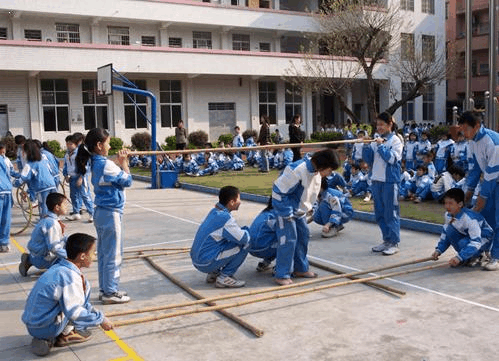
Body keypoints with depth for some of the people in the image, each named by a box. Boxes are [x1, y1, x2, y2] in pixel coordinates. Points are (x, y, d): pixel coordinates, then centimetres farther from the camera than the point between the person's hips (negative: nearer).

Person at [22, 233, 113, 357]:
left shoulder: (60, 268, 6)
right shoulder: (69, 277, -23)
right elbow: (74, 312, -24)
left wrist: (93, 312, 24)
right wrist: (100, 319, -12)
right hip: (46, 329, -9)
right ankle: (64, 335, 0)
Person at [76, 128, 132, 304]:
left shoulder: (95, 163, 10)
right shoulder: (106, 164, -18)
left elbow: (114, 176, 12)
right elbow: (127, 180, -12)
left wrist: (121, 162, 4)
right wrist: (123, 162, -2)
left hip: (101, 212, 10)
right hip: (111, 213, -10)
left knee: (104, 254, 16)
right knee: (113, 255, 0)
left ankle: (104, 289, 25)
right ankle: (110, 292, 8)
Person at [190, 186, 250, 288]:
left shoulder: (214, 211, 9)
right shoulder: (225, 218, -18)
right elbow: (244, 238, -16)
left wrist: (242, 230, 8)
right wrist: (246, 230, 6)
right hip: (206, 263, -9)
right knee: (244, 244, -8)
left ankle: (214, 273, 17)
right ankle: (224, 277, -3)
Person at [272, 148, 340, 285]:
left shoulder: (316, 172, -3)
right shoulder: (297, 170, -31)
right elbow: (279, 190, -27)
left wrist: (307, 208, 10)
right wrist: (287, 214, -23)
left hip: (299, 211, 9)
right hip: (286, 210, -9)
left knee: (304, 235, 13)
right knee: (289, 239, -11)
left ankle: (300, 268, 29)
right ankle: (282, 275, -2)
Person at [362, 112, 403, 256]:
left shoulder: (395, 140, -4)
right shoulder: (375, 141, 10)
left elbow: (392, 158, -16)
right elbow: (368, 160, 8)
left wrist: (381, 146, -16)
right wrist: (366, 146, -6)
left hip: (390, 181, -6)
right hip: (376, 180, 6)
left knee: (391, 213, -2)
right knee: (379, 214, 12)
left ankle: (394, 243, 6)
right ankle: (386, 240, 23)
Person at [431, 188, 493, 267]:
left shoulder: (469, 218, -35)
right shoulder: (448, 215, -12)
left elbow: (476, 242, -38)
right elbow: (445, 234, 3)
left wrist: (459, 257, -47)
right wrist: (438, 250, -11)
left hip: (484, 238, -7)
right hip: (466, 235, 7)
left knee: (463, 243, -36)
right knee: (450, 230, -20)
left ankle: (478, 255, -2)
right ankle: (464, 255, -3)